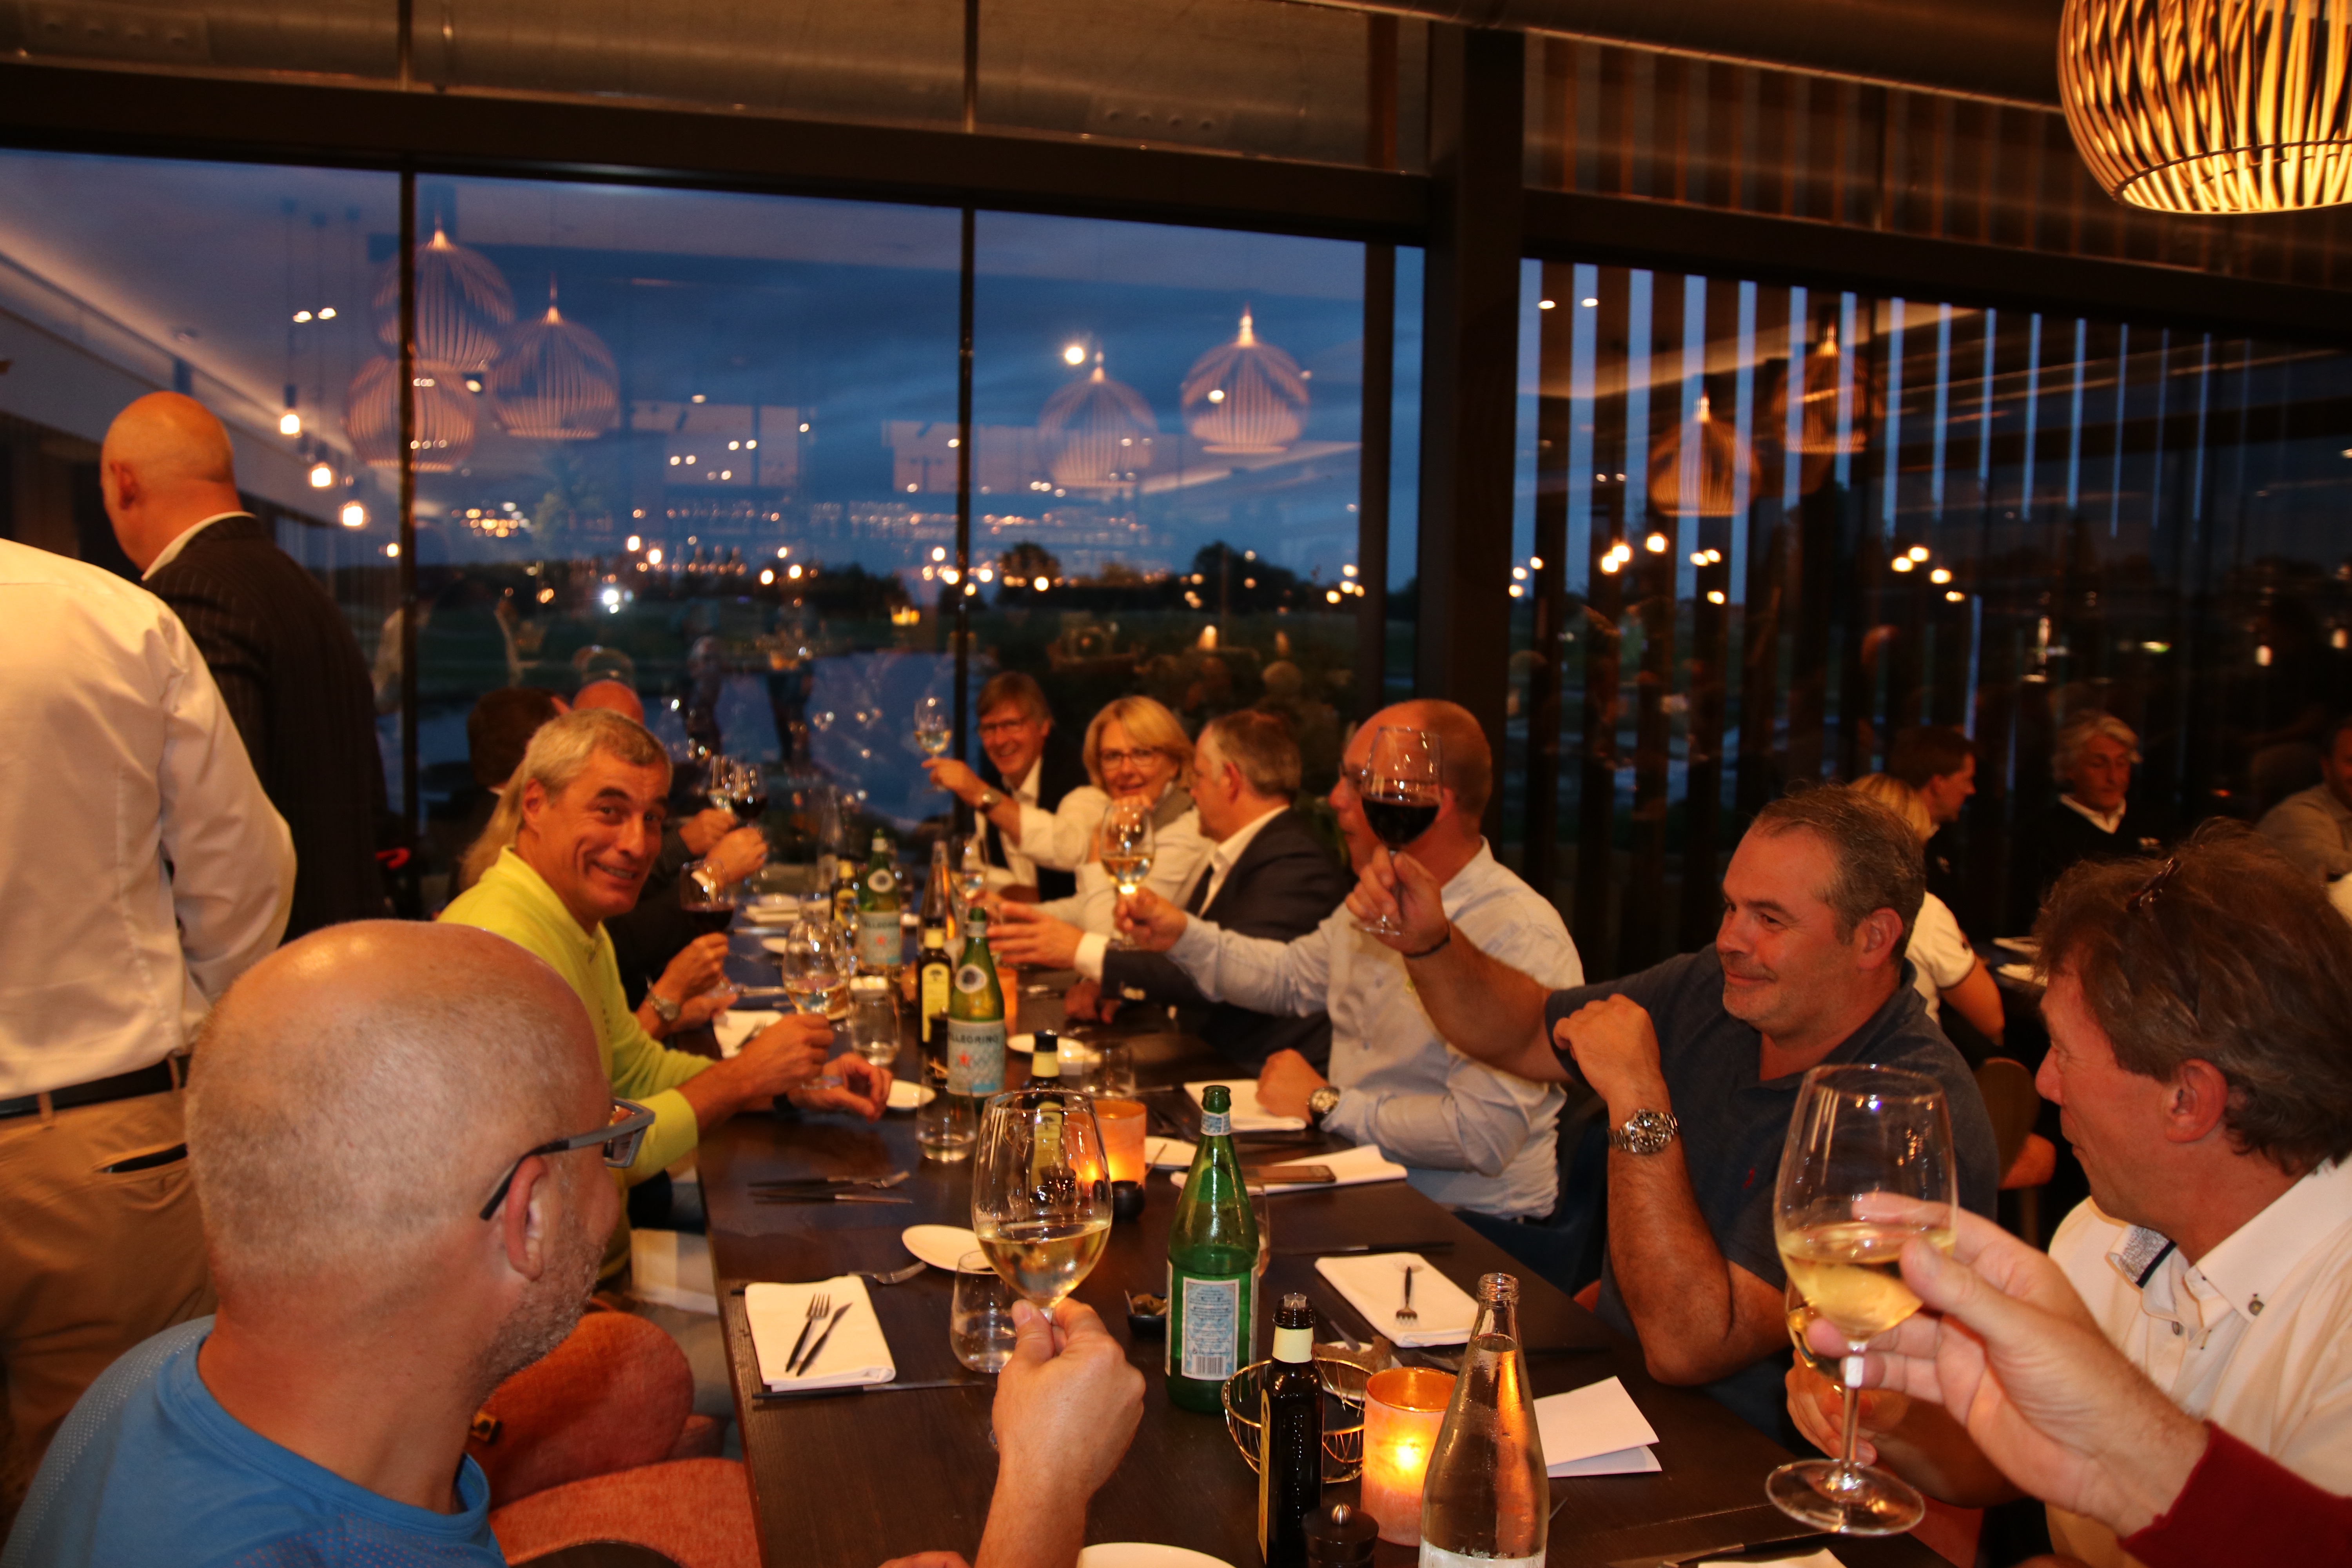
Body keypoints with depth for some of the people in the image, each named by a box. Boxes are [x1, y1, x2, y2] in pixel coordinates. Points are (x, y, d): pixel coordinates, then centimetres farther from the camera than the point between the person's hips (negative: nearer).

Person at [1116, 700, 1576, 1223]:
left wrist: (1325, 1104, -18)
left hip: (1469, 1225, -8)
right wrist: (1183, 936, 12)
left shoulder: (1519, 937, -22)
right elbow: (1291, 975, 27)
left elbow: (1481, 1136, -28)